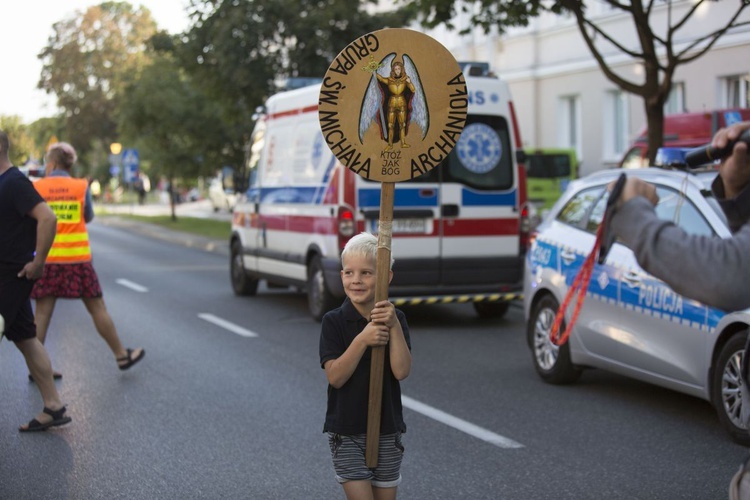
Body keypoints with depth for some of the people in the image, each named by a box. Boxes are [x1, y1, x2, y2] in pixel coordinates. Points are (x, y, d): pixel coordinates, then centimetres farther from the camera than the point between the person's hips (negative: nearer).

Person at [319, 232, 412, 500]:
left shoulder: (395, 319, 0)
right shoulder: (334, 321, -7)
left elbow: (401, 371, -12)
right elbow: (335, 377, -16)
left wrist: (394, 326, -21)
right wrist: (362, 340, -26)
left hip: (387, 430, 3)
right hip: (347, 432, -3)